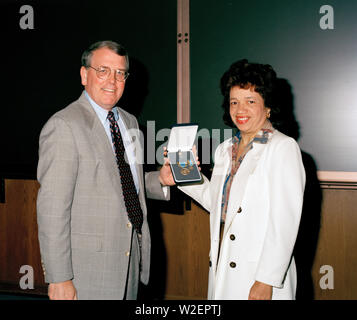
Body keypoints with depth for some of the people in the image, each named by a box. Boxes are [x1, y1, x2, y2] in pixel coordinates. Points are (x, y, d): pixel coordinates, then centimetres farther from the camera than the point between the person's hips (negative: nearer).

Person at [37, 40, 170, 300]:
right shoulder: (63, 125, -15)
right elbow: (52, 207, -19)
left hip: (132, 256, 7)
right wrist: (59, 279, -21)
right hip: (89, 266, -7)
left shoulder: (129, 121, 11)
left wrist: (162, 179, 0)